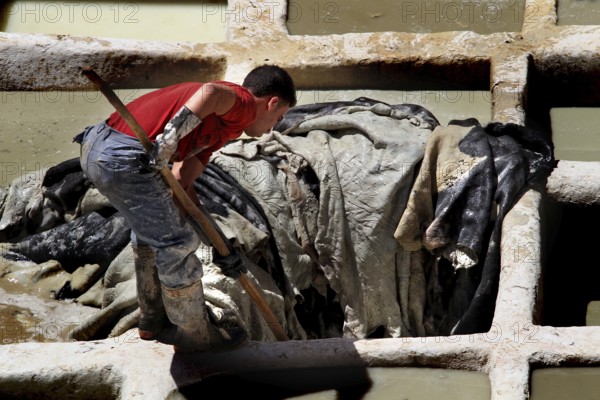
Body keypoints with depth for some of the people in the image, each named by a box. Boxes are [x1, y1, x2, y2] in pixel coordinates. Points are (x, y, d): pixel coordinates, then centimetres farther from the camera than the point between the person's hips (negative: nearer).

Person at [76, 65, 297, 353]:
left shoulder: (217, 124, 28)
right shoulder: (245, 105, 1)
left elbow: (181, 183, 23)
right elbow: (210, 92, -24)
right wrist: (167, 143, -25)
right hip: (126, 160, -10)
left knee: (150, 231, 30)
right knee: (176, 244, 7)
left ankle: (153, 317, 47)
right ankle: (194, 333, 24)